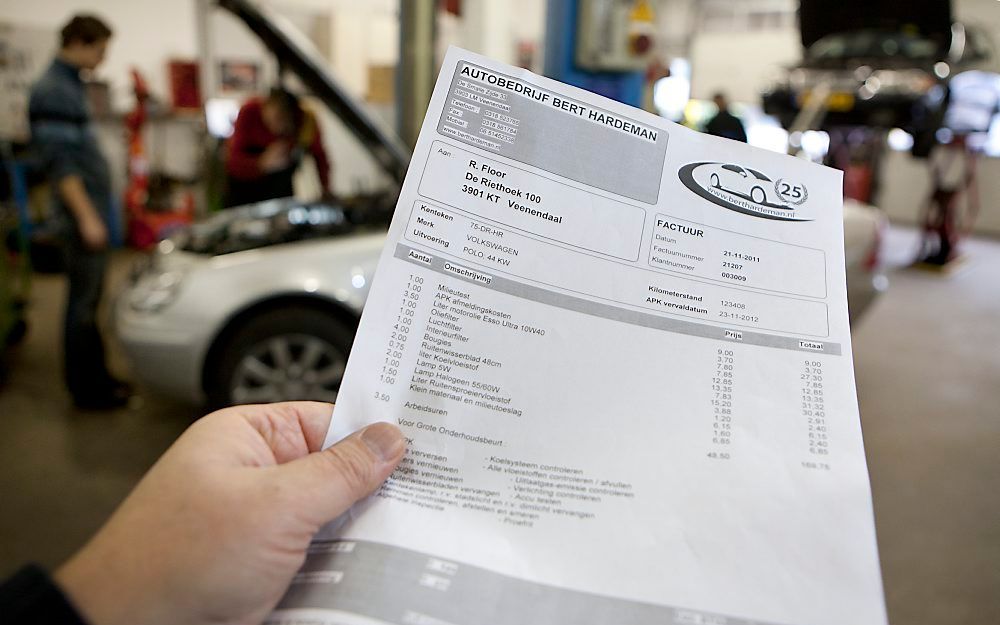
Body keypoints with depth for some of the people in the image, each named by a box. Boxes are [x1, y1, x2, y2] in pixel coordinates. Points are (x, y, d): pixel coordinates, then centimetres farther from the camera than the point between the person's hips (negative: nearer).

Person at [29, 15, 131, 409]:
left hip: (92, 212, 10)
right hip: (81, 216, -10)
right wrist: (86, 216, -21)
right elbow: (59, 162, -20)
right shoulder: (52, 91, -14)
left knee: (89, 298, 15)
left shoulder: (69, 85, 16)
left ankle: (96, 377, 26)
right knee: (83, 302, -1)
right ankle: (86, 390, 9)